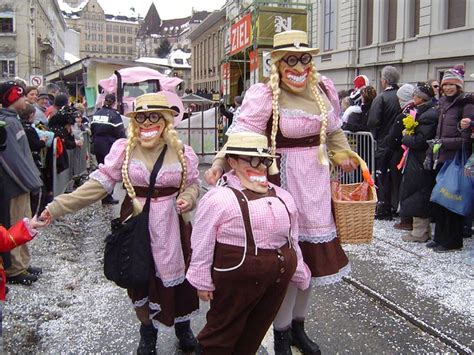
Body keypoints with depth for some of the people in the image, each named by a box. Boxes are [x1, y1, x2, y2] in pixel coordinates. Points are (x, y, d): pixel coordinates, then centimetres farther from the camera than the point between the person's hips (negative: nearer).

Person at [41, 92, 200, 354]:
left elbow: (192, 185, 7)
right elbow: (98, 184, -10)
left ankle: (183, 326, 41)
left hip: (171, 226, 0)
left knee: (176, 276, 11)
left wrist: (188, 199, -17)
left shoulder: (182, 152, -5)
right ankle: (148, 332, 40)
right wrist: (58, 206, -18)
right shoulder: (123, 149, -8)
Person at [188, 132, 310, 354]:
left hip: (278, 278, 6)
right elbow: (202, 245, -10)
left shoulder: (282, 198, 6)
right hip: (237, 277, -6)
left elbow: (292, 240, 15)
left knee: (256, 329, 21)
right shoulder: (218, 199, -15)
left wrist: (300, 275, 20)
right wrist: (203, 282, -6)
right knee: (224, 329, 12)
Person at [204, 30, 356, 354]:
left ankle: (298, 325, 36)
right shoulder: (263, 96, -14)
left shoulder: (324, 88, 5)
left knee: (314, 252, 15)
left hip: (317, 181, 7)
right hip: (284, 181, -6)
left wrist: (345, 155, 26)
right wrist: (220, 164, -38)